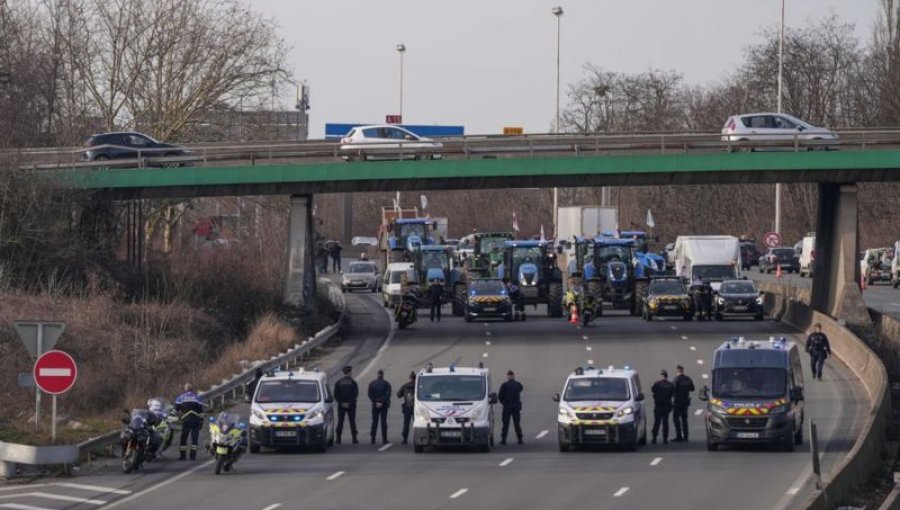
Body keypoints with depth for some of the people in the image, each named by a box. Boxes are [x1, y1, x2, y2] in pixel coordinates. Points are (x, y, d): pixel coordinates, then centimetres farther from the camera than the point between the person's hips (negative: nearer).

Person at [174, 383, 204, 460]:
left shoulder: (180, 397, 10)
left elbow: (176, 409, 7)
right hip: (196, 421, 1)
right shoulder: (197, 397, 13)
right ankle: (193, 456, 1)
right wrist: (201, 421, 10)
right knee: (194, 438, 5)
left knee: (183, 438, 6)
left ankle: (182, 455, 4)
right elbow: (201, 411, 8)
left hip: (185, 420, -1)